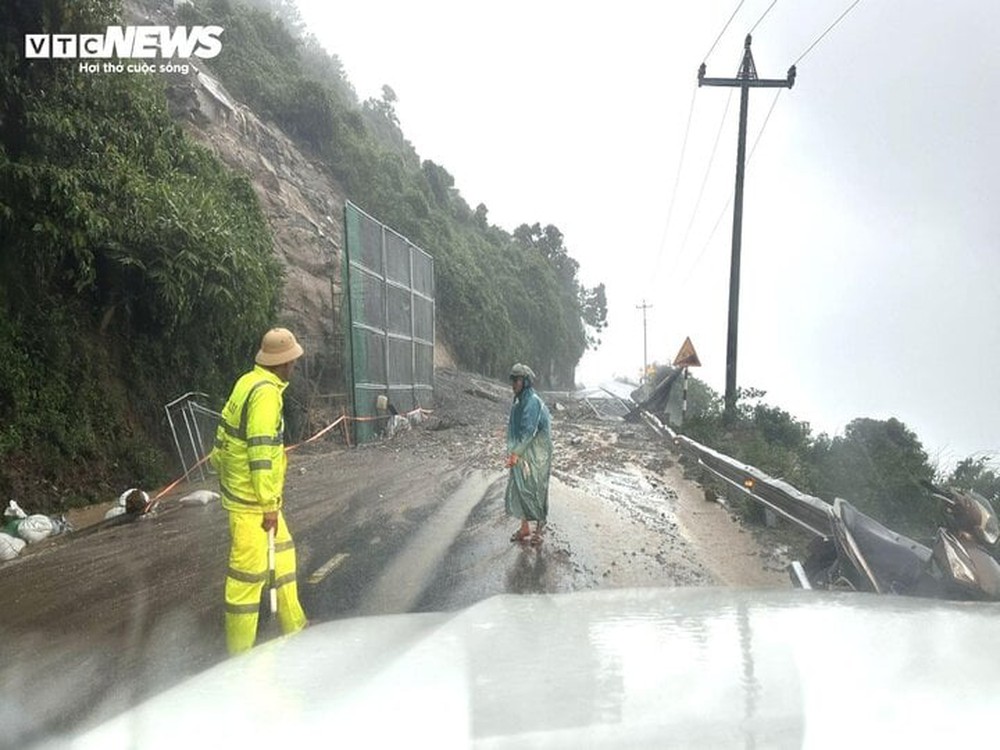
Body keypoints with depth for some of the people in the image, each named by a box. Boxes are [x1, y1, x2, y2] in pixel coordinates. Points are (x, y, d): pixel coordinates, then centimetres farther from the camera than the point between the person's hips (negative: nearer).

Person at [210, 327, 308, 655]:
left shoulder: (250, 382, 9)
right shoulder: (266, 392, -20)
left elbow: (225, 436, 15)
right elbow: (261, 453, -24)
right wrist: (270, 506, -20)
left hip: (240, 489, 10)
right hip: (251, 498, -10)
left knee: (282, 552, 20)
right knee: (249, 571, -1)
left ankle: (294, 626, 33)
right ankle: (240, 650, 10)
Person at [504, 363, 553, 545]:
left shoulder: (533, 402, -19)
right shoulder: (518, 402, 9)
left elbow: (528, 431, -23)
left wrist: (515, 453, -22)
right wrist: (512, 452, 11)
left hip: (534, 454, -8)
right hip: (521, 454, 8)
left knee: (534, 490, 2)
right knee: (518, 490, 11)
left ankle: (539, 529, 17)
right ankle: (524, 528, 24)